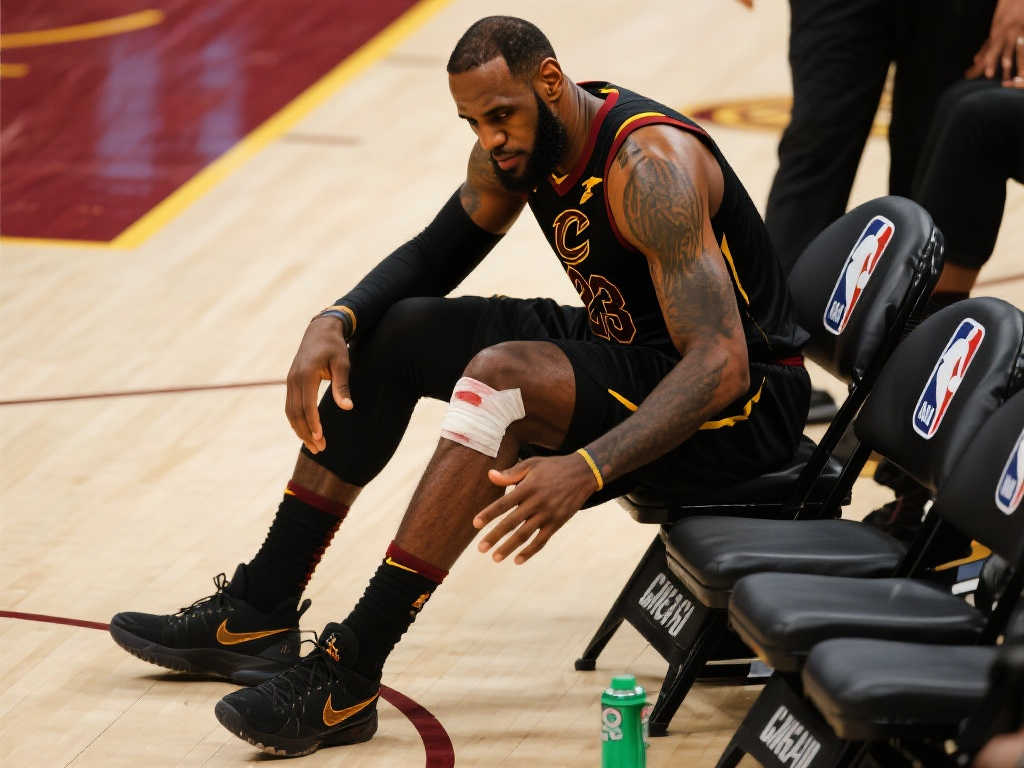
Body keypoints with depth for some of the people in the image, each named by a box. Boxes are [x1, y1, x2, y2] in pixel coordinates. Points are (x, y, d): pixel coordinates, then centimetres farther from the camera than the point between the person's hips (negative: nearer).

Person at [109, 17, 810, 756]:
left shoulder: (651, 166, -29)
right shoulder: (522, 143, -2)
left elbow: (721, 363, -36)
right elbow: (434, 255, 12)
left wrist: (587, 470, -48)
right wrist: (335, 322, -9)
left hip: (751, 397, -9)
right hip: (629, 349, 9)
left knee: (502, 375, -32)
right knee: (391, 333, 3)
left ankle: (345, 681, -29)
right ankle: (259, 616, 10)